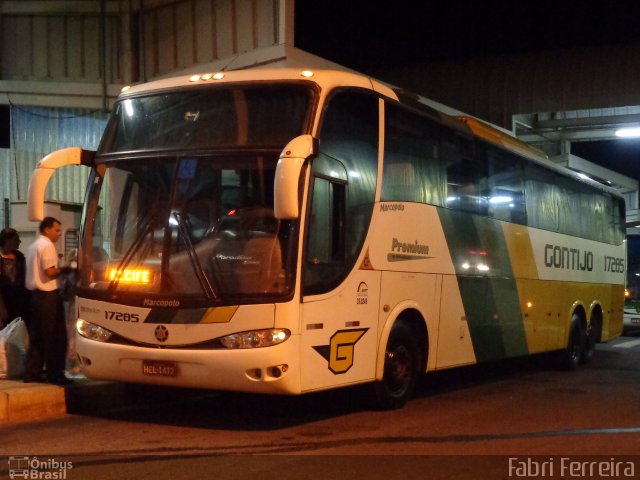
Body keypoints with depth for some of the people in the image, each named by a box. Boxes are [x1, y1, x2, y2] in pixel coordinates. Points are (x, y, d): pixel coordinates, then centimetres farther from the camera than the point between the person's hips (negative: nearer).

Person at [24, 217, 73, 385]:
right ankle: (54, 374, 0)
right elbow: (50, 271, -21)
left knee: (36, 337, 11)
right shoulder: (47, 245, -12)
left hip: (33, 294, 9)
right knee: (54, 336, -3)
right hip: (47, 295, -9)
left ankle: (32, 373, 12)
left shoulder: (33, 246, 17)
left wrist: (59, 270, 14)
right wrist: (64, 270, -4)